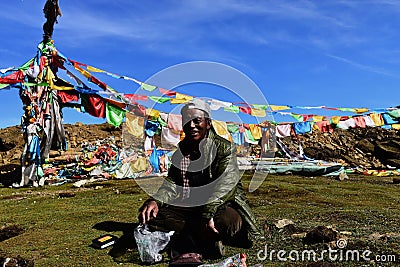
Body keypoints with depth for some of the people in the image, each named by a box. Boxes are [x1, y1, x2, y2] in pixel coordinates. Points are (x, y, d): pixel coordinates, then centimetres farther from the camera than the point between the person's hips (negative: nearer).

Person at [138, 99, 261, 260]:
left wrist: (208, 213, -40)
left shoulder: (224, 148, -10)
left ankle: (187, 242, -12)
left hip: (221, 205, -5)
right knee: (151, 213, -15)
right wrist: (156, 200, -18)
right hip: (188, 206, 5)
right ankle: (206, 242, -19)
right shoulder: (181, 149, 9)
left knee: (228, 221, -38)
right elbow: (172, 182, 4)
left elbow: (225, 184, -24)